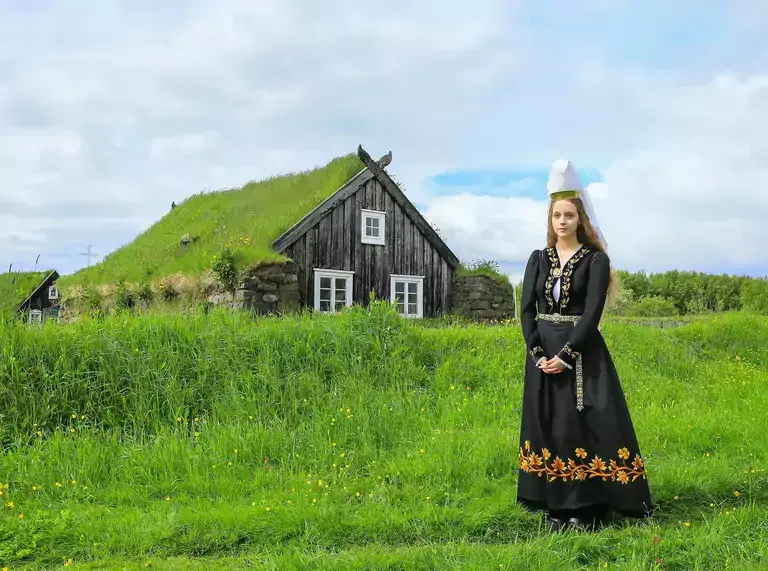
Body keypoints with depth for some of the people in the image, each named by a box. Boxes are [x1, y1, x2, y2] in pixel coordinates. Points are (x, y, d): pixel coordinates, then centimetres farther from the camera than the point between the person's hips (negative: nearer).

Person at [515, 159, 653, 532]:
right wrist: (538, 353, -10)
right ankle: (556, 506, 15)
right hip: (543, 354, 4)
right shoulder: (538, 259, 8)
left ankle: (587, 506, 5)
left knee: (584, 425, -5)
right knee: (547, 425, 5)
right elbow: (526, 309, 3)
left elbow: (593, 312, -11)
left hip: (582, 355, -4)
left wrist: (566, 355, -18)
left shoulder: (596, 259, -3)